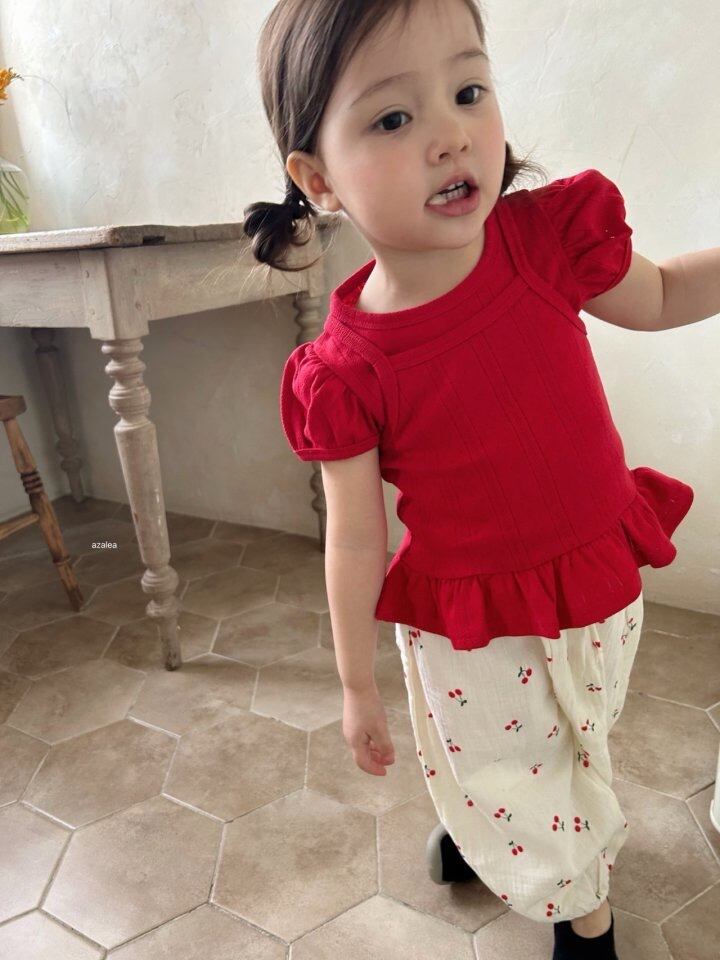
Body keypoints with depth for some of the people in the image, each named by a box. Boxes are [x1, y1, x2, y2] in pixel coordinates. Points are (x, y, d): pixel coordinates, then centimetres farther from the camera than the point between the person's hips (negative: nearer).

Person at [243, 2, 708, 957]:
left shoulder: (546, 233, -17)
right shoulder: (344, 370, -23)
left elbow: (656, 299, 4)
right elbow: (355, 538, -13)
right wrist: (358, 686, -4)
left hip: (597, 585, 2)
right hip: (461, 627, -1)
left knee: (569, 752, 27)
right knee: (490, 768, 23)